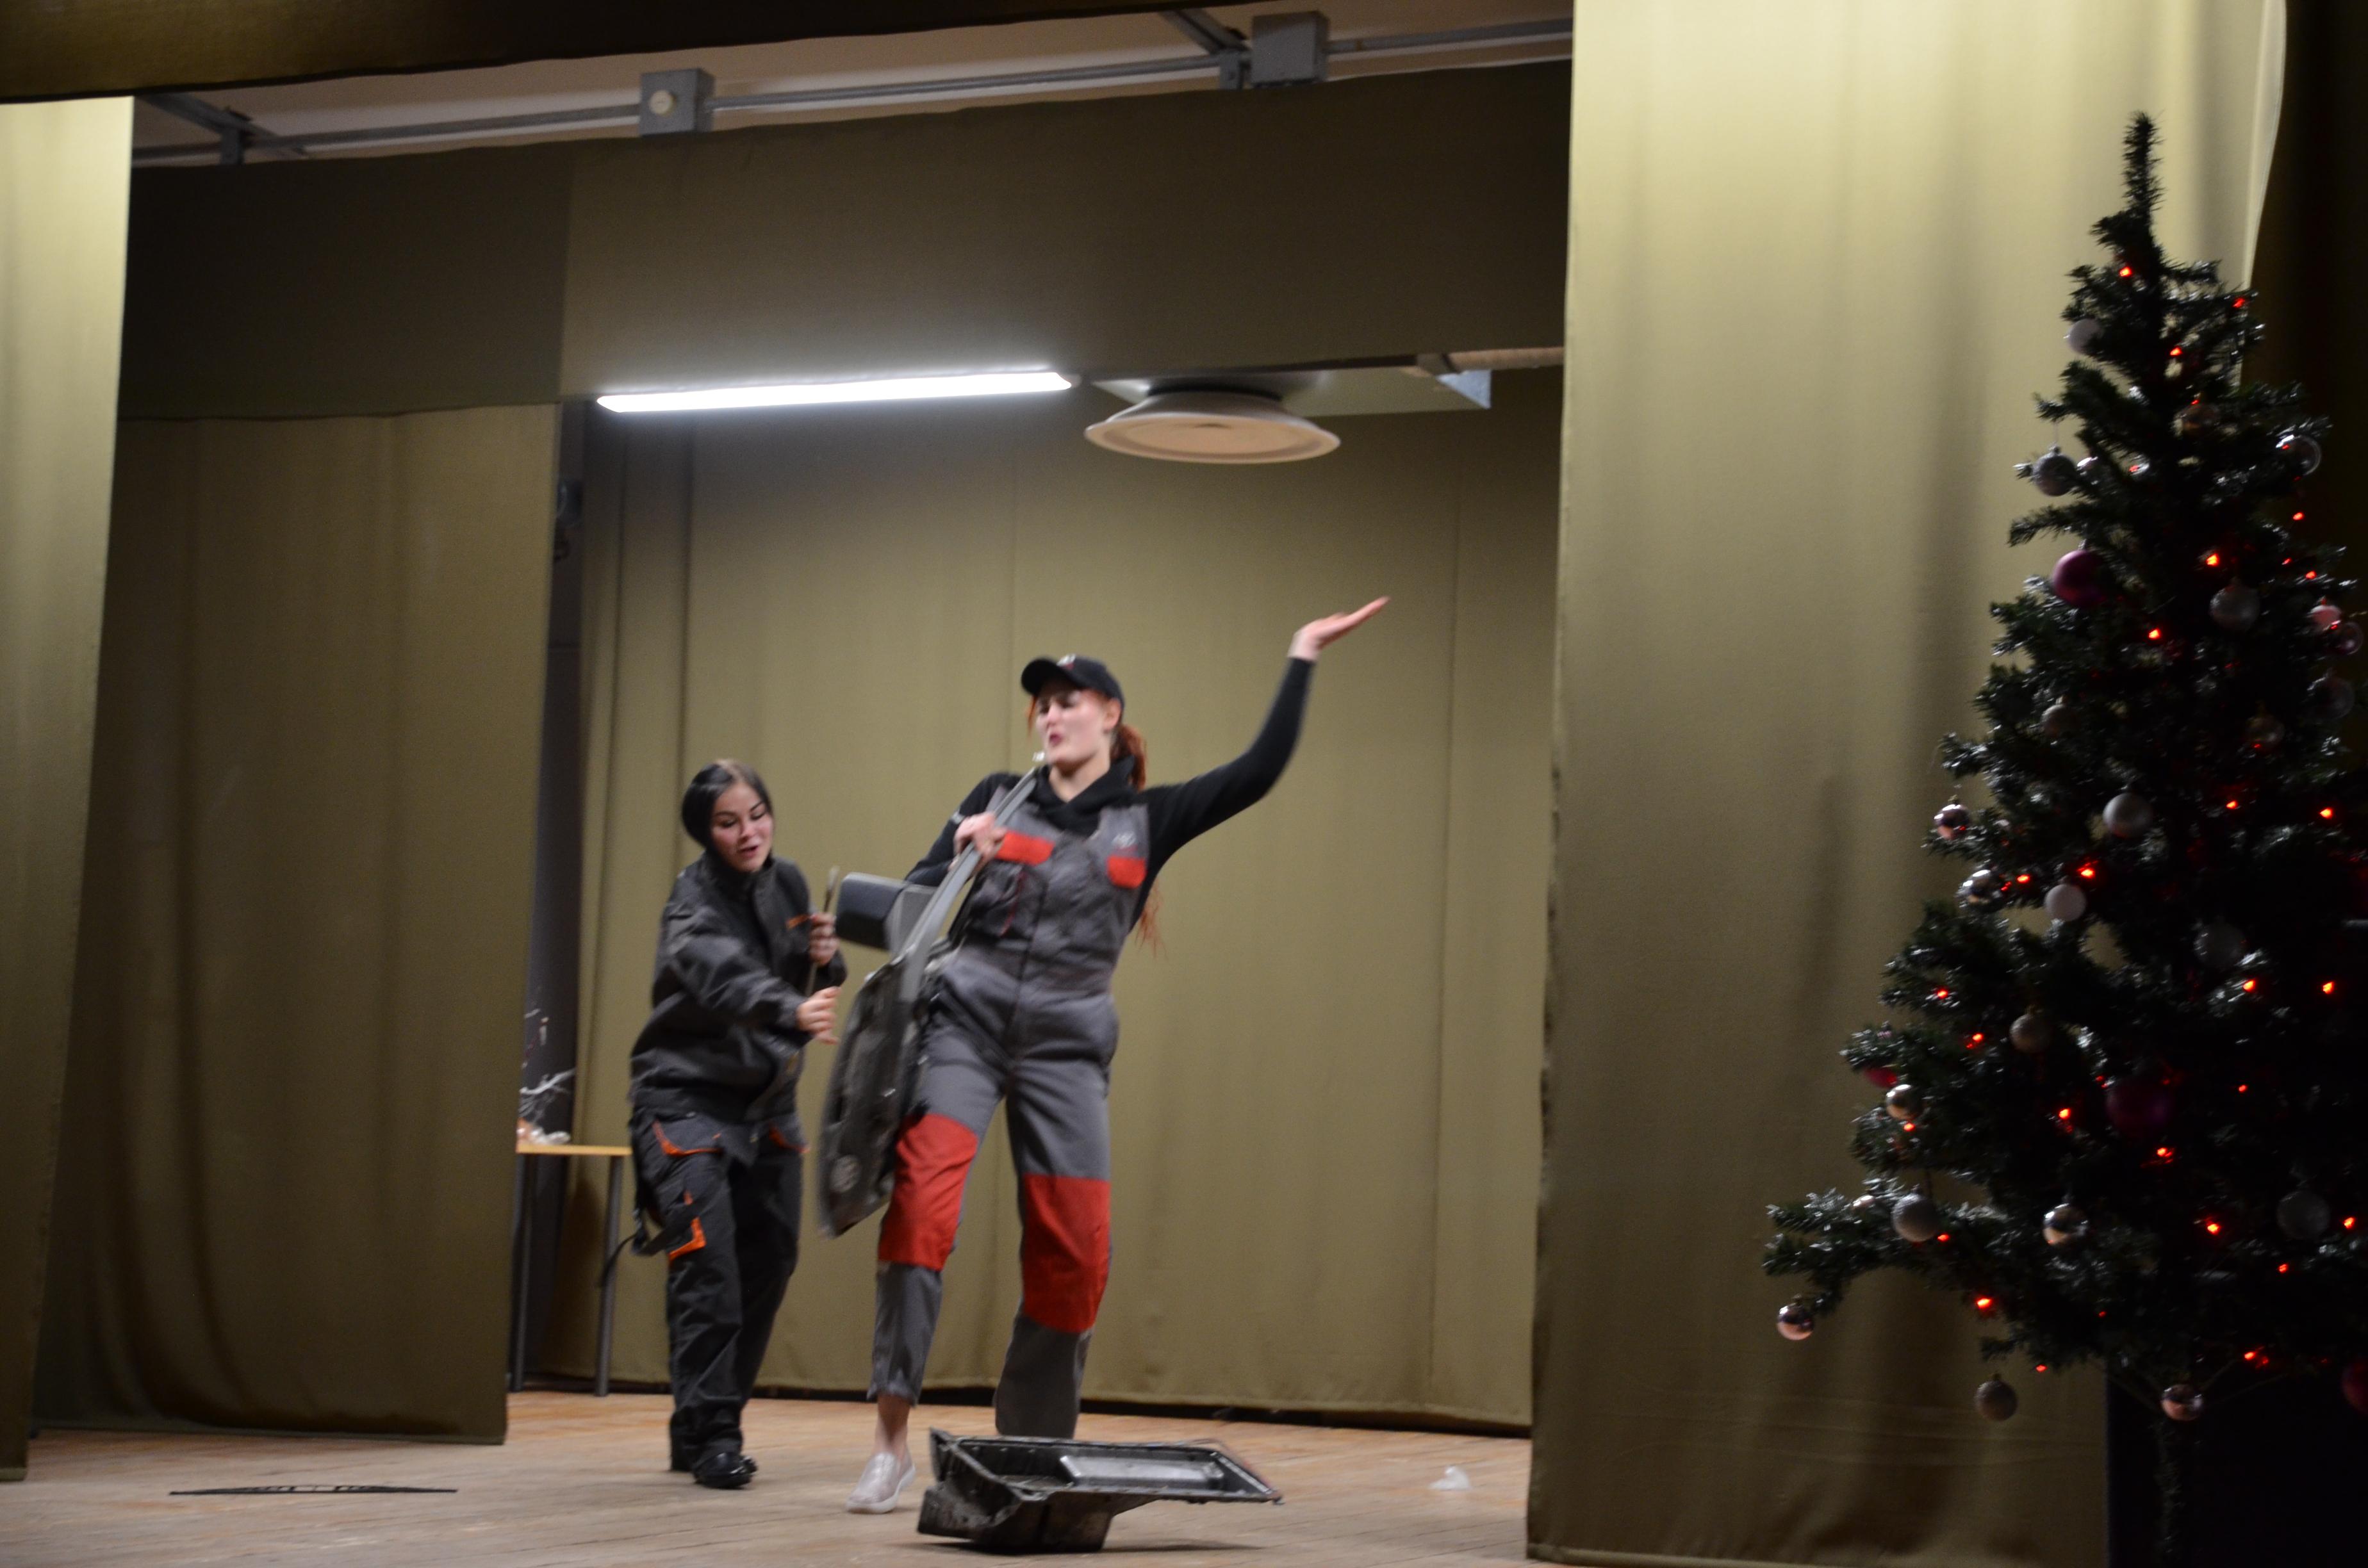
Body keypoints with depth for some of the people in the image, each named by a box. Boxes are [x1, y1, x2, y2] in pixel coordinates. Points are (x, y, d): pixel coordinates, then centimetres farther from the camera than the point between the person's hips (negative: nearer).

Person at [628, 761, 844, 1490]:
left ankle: (702, 1427, 18)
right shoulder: (695, 899, -17)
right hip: (689, 1095, -7)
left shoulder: (787, 885, 3)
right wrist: (793, 1013, -55)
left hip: (766, 1100, 7)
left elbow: (809, 986, 12)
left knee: (768, 1263, 7)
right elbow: (726, 978, -37)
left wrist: (825, 960, -11)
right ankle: (710, 1431, -15)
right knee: (706, 1260, -19)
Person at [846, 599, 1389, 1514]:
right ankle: (891, 1440, -22)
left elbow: (1259, 772, 4)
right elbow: (916, 900, 8)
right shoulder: (998, 798, 13)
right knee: (921, 1197, -21)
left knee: (1073, 1250, -3)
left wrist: (1302, 658, 7)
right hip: (965, 1016, -1)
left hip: (1066, 1040, 1)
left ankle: (1034, 1450, 13)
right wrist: (958, 856, -12)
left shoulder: (1146, 819, 12)